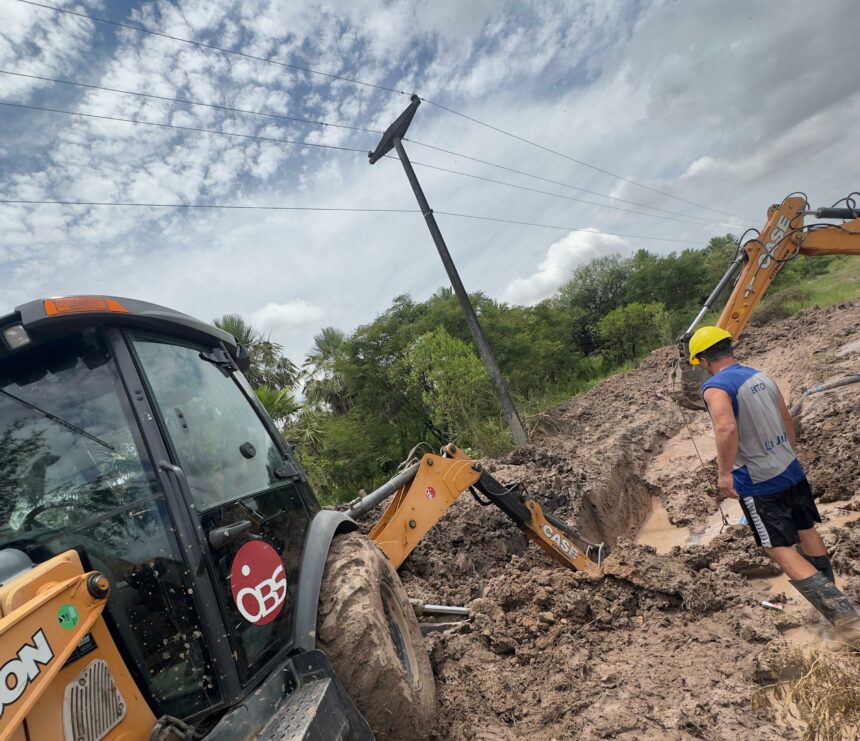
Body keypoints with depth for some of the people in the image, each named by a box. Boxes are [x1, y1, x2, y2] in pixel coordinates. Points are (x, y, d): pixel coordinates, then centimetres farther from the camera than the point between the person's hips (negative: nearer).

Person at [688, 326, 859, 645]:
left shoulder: (715, 387, -19)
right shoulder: (761, 376, 6)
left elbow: (726, 428, -36)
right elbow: (787, 421, 15)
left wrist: (724, 473, -26)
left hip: (758, 484, -8)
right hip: (791, 470, 8)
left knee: (784, 553, 3)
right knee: (807, 533, 25)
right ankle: (829, 593, 46)